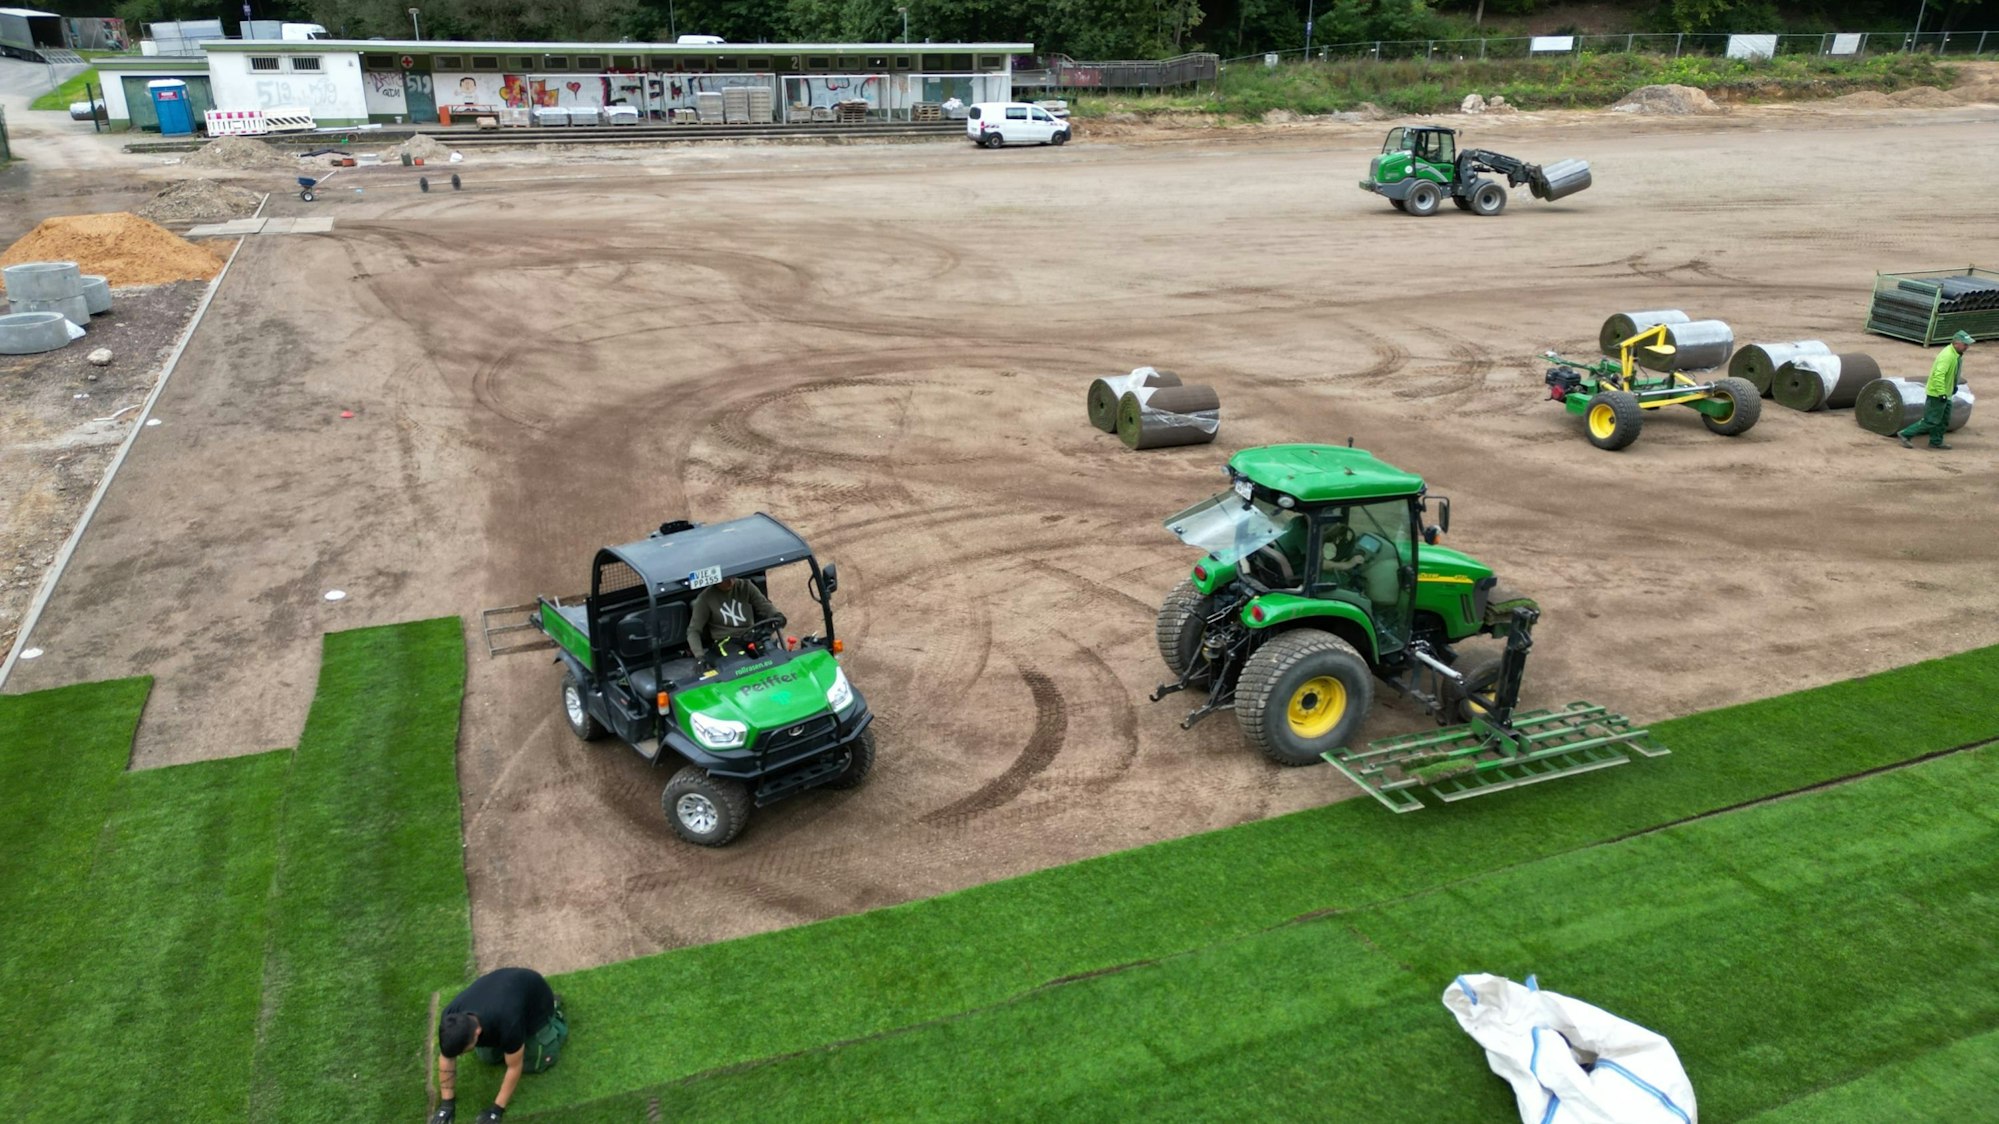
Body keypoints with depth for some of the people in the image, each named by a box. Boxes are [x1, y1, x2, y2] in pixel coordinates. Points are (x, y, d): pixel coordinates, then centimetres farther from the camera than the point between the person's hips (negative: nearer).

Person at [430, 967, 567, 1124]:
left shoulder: (507, 1025, -45)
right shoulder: (451, 1019, -31)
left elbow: (514, 1067, -27)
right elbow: (446, 1060, -12)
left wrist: (496, 1110, -21)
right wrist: (446, 1104, -10)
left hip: (534, 993, -5)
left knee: (533, 1063, -3)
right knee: (488, 1057, 3)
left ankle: (555, 1013, 17)